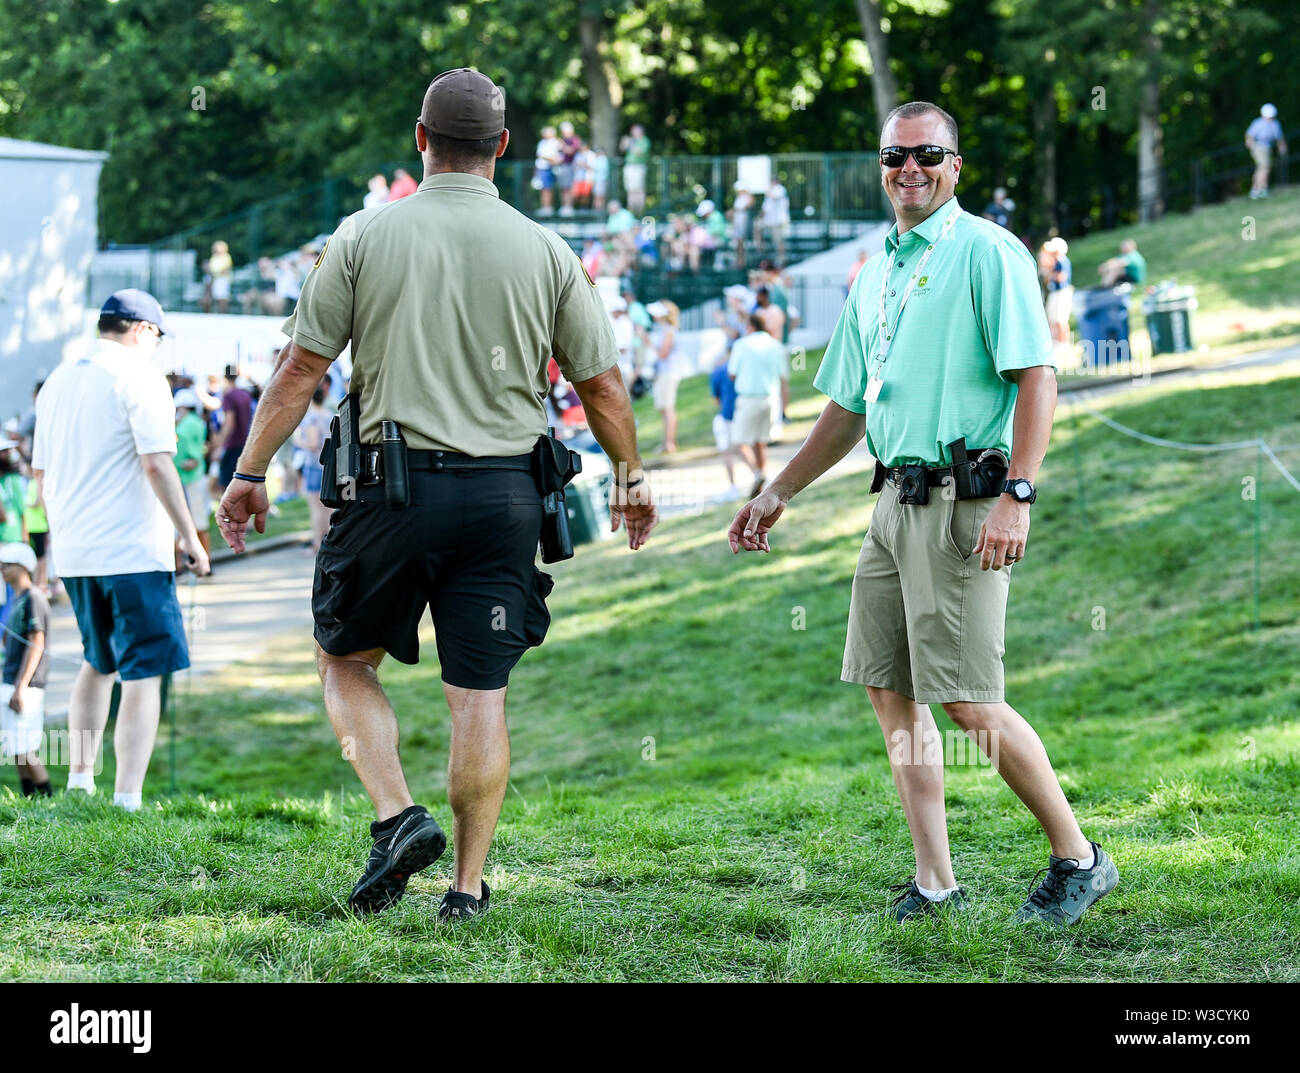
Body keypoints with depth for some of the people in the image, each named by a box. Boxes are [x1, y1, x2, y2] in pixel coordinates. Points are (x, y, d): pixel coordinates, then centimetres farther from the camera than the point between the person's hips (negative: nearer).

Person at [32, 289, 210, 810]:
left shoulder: (59, 380, 15)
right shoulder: (139, 377, -8)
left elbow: (41, 470, 20)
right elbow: (156, 463, -16)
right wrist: (190, 536, -12)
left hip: (73, 552, 8)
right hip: (133, 551, -8)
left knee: (98, 663, 23)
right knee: (143, 672, -5)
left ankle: (79, 779, 23)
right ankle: (127, 800, -12)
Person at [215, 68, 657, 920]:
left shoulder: (365, 237, -2)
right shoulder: (544, 251, 2)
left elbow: (302, 369, -2)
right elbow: (601, 384, 6)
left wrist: (250, 473, 7)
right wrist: (632, 478, 21)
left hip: (395, 488, -1)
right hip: (505, 492, 1)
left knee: (347, 661, 16)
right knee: (481, 695, 6)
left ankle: (398, 816, -2)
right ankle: (470, 883, 7)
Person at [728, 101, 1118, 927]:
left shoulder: (987, 253, -6)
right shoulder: (875, 275, 18)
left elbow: (1038, 380, -14)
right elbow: (848, 409, 27)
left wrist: (1016, 498, -22)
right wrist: (778, 495, 25)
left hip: (961, 501, -8)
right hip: (896, 500, 8)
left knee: (970, 703, -9)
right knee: (891, 691, 6)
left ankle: (1079, 859, 5)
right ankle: (935, 883, 12)